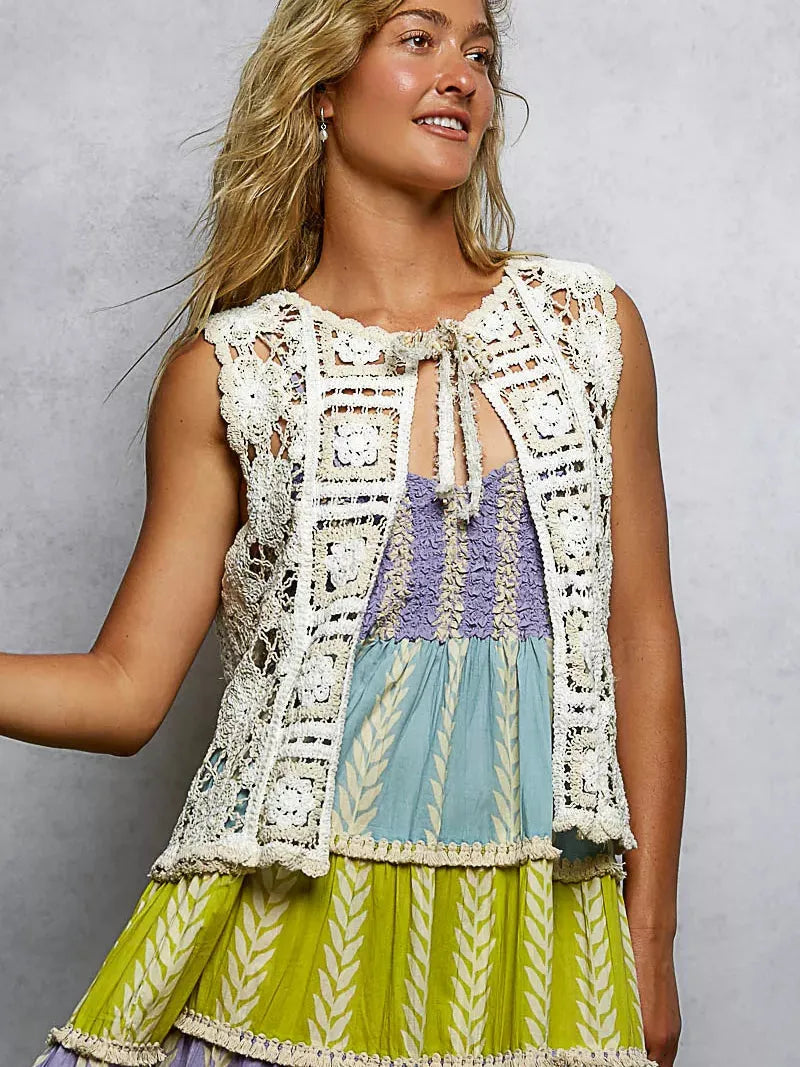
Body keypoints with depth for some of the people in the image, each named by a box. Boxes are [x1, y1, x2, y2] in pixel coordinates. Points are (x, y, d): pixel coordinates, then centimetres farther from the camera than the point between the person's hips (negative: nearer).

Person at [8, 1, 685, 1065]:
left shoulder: (588, 322, 5)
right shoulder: (227, 370, 0)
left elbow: (642, 638, 6)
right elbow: (125, 687, -1)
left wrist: (652, 942, 5)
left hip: (538, 931, 2)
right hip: (298, 925, -1)